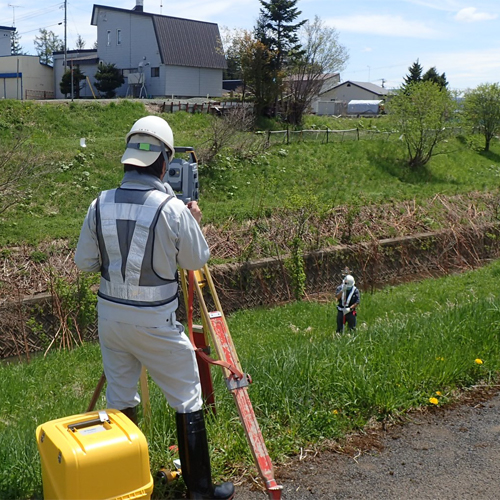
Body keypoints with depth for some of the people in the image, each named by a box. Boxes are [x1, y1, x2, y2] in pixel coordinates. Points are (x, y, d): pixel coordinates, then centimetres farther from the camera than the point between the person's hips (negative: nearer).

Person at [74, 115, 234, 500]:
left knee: (120, 397, 18)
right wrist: (195, 222, 12)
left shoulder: (100, 205, -5)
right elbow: (197, 260, -4)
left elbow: (84, 262, 4)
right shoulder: (173, 209, -17)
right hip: (155, 322, -5)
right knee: (187, 399, 8)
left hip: (110, 315, 5)